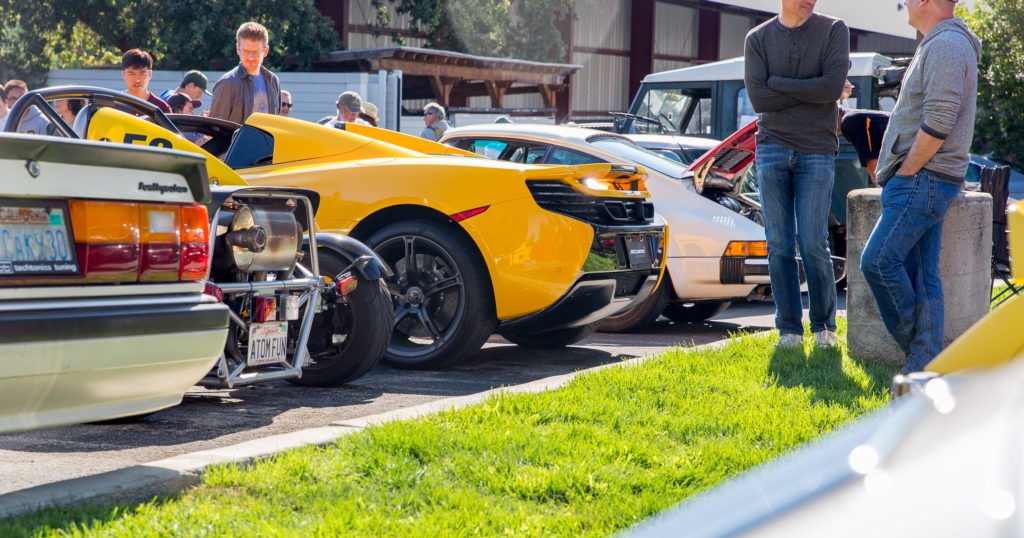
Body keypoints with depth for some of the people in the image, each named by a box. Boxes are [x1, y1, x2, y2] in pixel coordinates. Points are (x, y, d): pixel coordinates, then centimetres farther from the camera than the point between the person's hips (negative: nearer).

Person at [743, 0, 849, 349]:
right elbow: (758, 98, -6)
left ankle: (824, 326, 10)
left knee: (813, 244, -5)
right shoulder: (758, 39, 5)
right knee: (779, 246, 1)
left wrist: (778, 83, -8)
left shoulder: (834, 31, 1)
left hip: (817, 153, -2)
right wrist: (810, 92, -10)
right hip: (772, 150, 2)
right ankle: (789, 329, 8)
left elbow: (833, 86, -13)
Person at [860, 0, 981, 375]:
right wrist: (900, 175, 17)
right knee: (920, 275, 6)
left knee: (878, 261, -12)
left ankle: (914, 343, 0)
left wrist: (905, 172, -15)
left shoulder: (946, 48, -15)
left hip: (922, 179, -10)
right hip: (922, 182, 10)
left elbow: (937, 124, -23)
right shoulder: (936, 46, 20)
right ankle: (925, 364, 4)